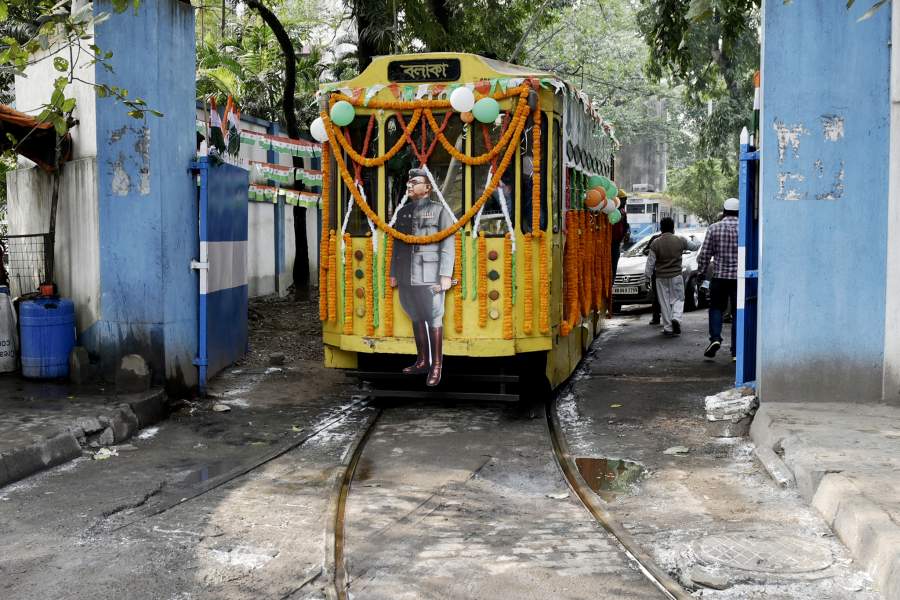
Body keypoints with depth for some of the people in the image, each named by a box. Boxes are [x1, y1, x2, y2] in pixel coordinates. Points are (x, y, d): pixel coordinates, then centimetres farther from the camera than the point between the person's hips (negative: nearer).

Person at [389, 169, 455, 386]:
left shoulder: (439, 210, 0)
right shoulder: (403, 212, 16)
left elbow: (448, 244, -5)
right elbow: (397, 244, 19)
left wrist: (446, 275, -12)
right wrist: (393, 273, 15)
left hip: (429, 276, -5)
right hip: (407, 276, 5)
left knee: (434, 319, -3)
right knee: (416, 318, 11)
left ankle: (436, 367, 1)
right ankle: (422, 362, 20)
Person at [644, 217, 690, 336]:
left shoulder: (655, 243, -7)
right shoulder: (680, 240, -5)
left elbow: (650, 262, -6)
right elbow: (691, 246, 14)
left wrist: (647, 275, 4)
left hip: (661, 277, 0)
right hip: (676, 276, 0)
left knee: (664, 302, 6)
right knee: (678, 299, 14)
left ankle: (668, 328, 8)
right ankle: (676, 318, -11)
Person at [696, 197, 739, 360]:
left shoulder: (714, 228, -1)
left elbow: (705, 254, 0)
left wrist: (700, 272, 11)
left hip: (719, 275, 0)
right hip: (740, 277, 0)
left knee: (716, 307, 15)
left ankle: (715, 338, -7)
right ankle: (736, 350, 5)